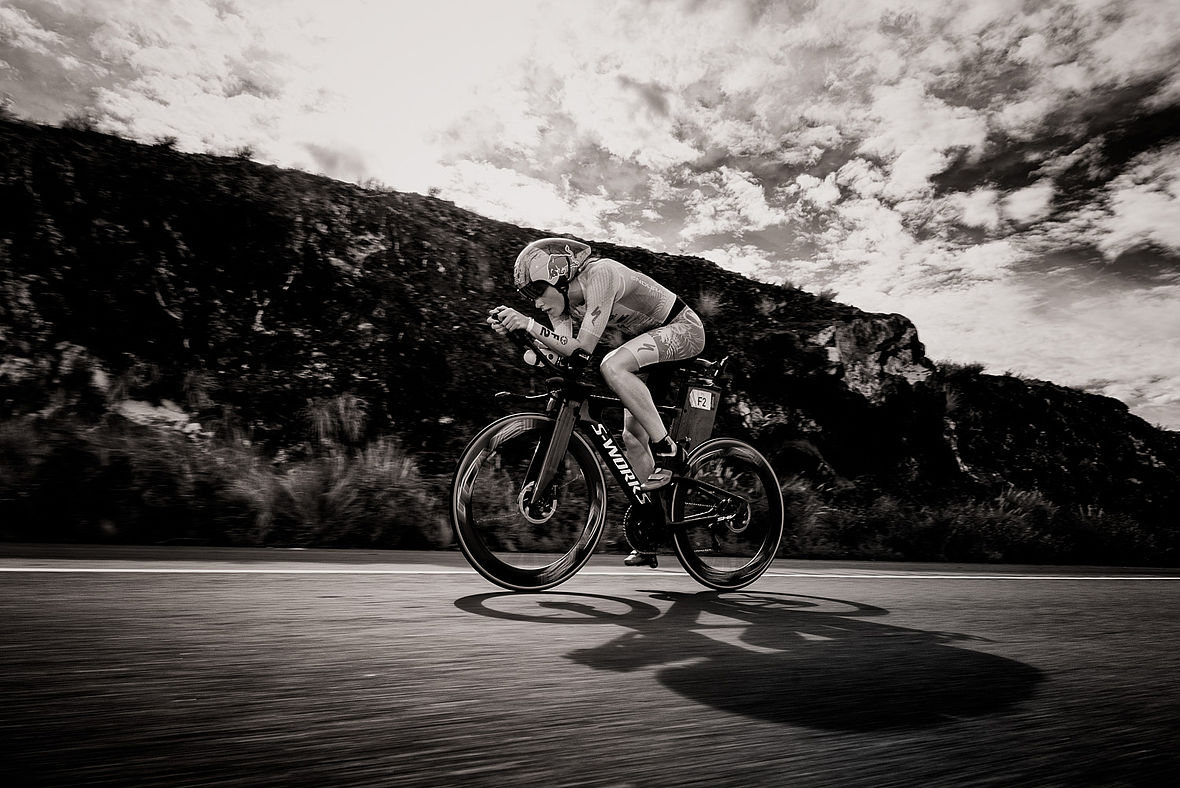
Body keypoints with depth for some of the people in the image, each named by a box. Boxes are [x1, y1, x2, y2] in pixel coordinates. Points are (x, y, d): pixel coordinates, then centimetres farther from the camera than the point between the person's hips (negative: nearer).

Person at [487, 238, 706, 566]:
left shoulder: (600, 275, -29)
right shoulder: (564, 300, -4)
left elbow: (583, 348, -35)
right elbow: (563, 354, -18)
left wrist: (529, 324, -41)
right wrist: (514, 328, -28)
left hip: (683, 329, -8)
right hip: (647, 340, 9)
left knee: (612, 365, -35)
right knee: (632, 437, 1)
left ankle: (667, 449, -21)